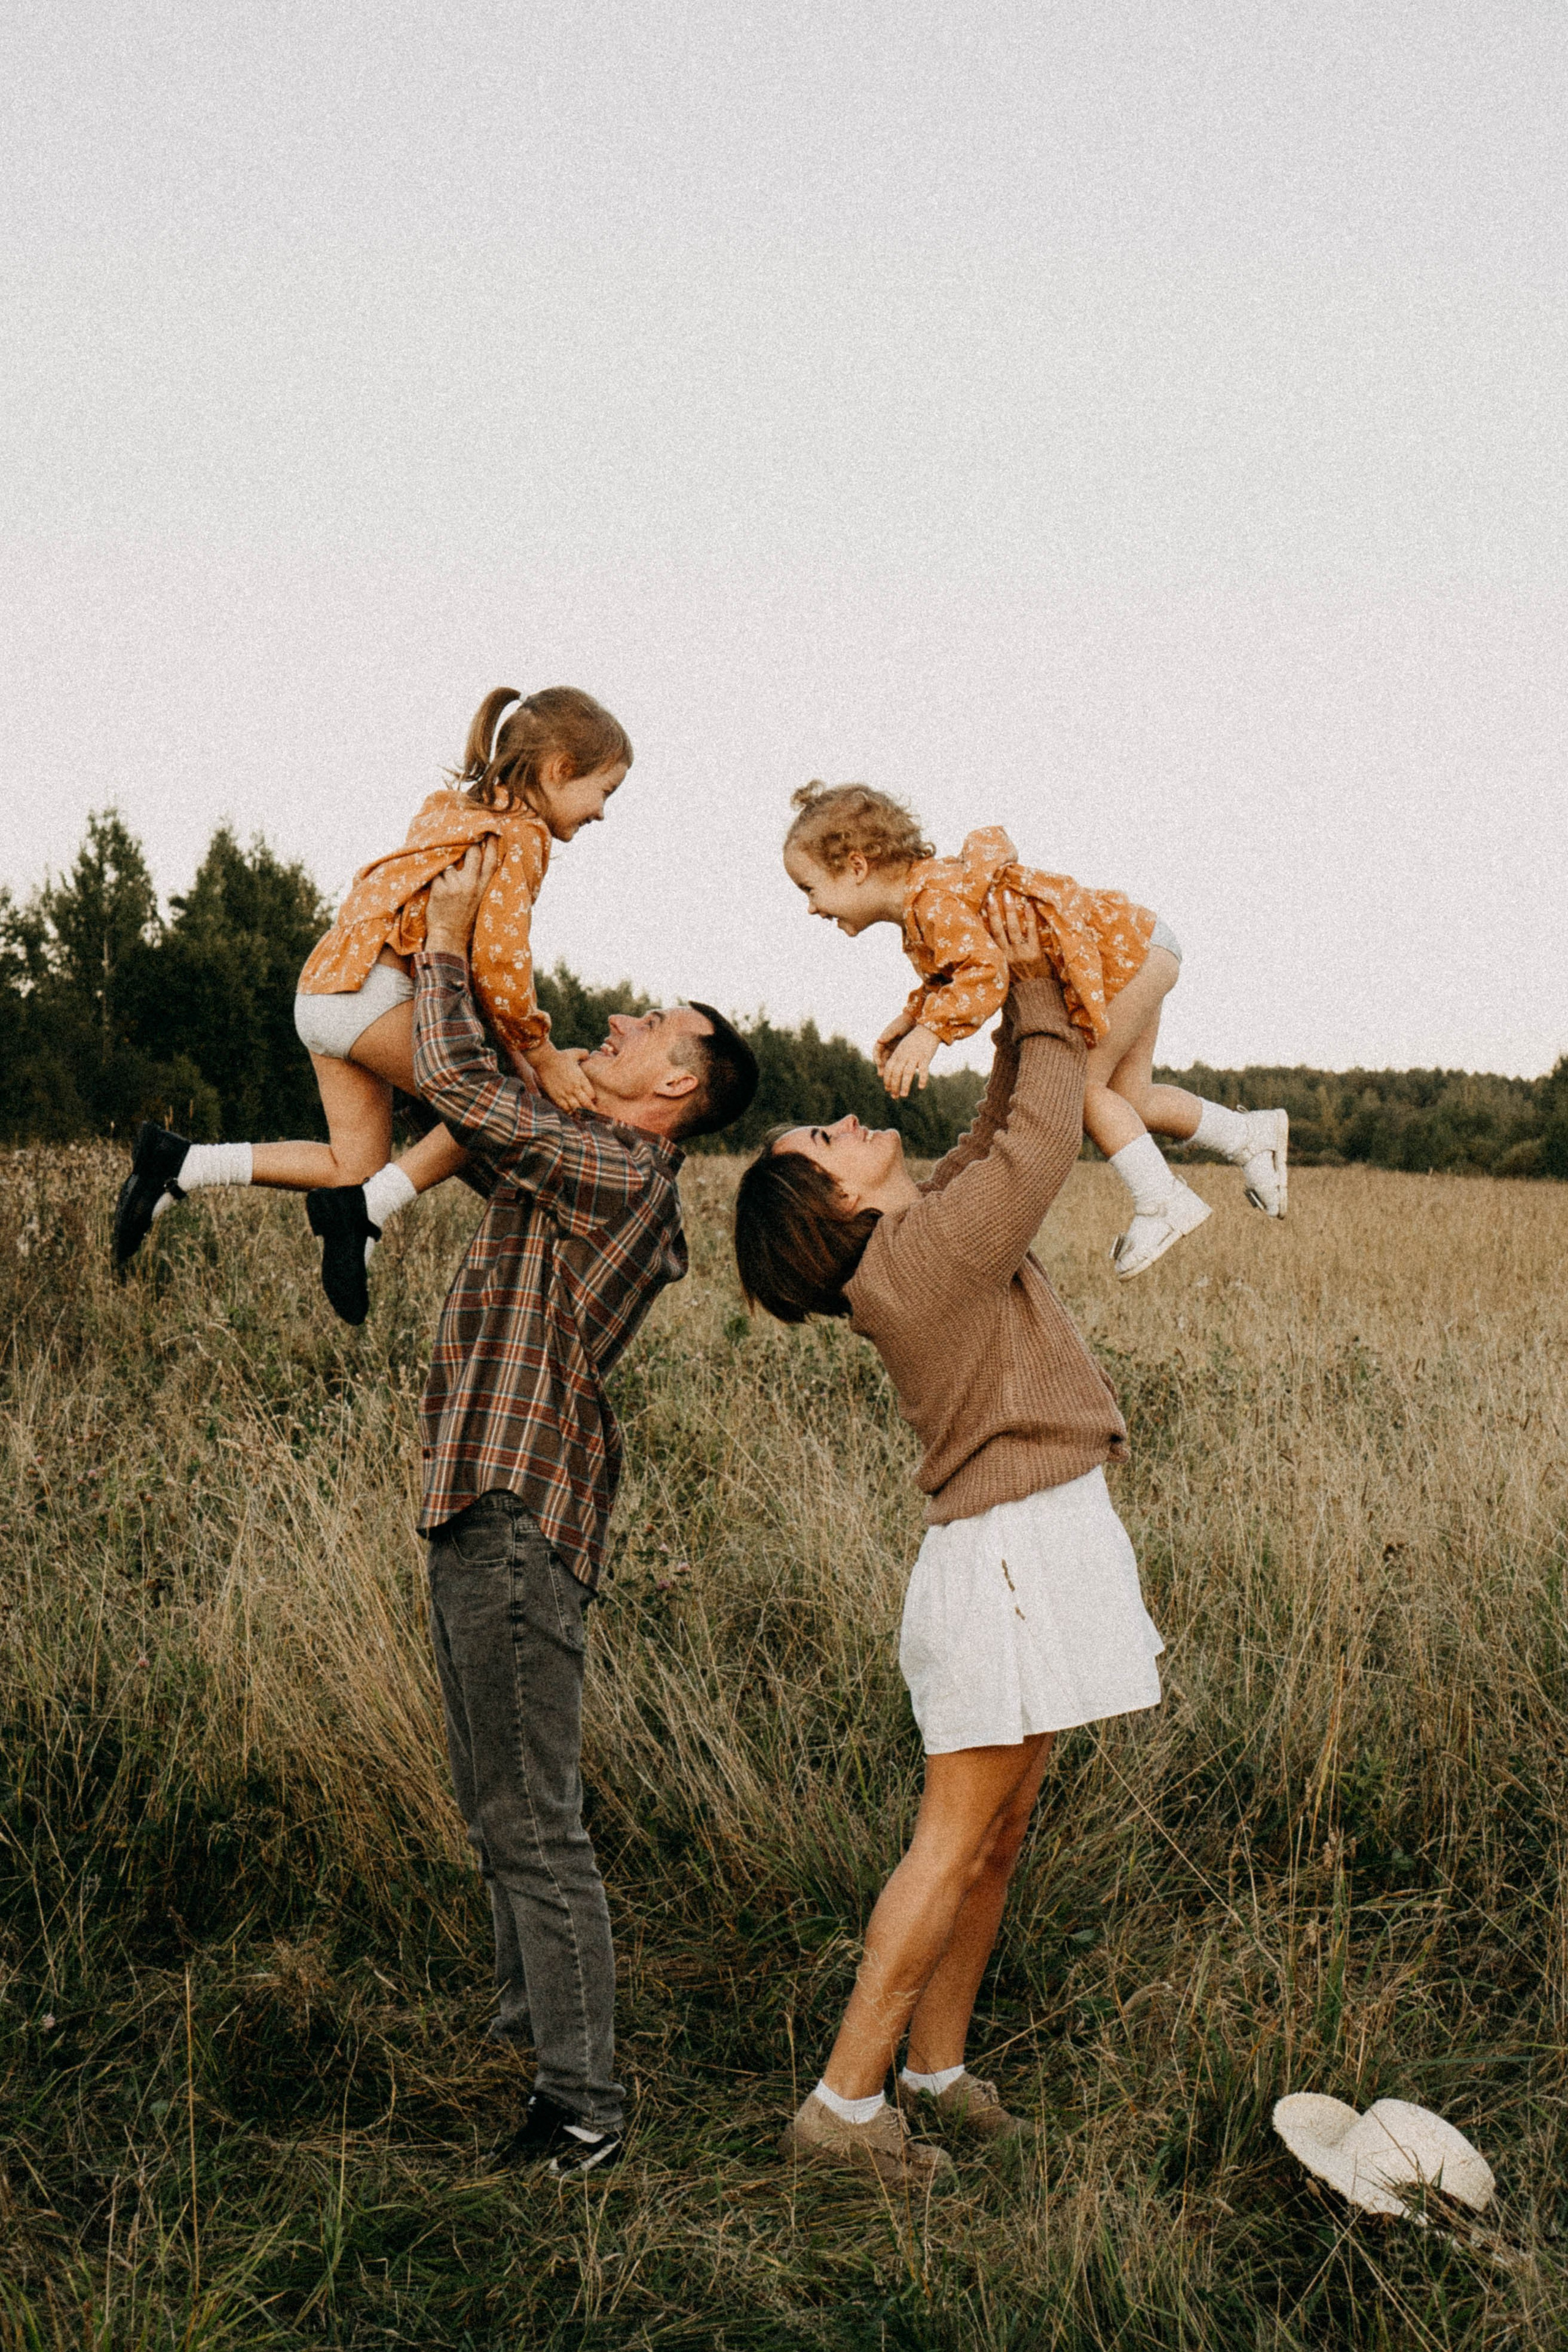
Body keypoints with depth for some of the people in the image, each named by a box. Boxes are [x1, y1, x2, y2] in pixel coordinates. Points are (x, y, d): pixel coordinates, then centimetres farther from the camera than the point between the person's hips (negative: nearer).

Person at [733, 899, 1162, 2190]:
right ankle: (841, 2103, 2)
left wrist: (1023, 1024, 11)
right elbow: (1044, 1144, -12)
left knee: (998, 1835, 13)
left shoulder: (925, 1229, 11)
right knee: (956, 1840, -4)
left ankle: (937, 2067, 23)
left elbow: (1003, 1136, 22)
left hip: (1037, 1544, 9)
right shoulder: (926, 1249, -17)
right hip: (1013, 1548, -9)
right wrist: (1037, 995, -1)